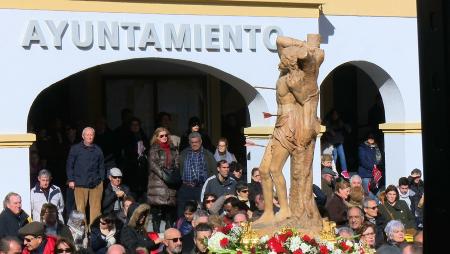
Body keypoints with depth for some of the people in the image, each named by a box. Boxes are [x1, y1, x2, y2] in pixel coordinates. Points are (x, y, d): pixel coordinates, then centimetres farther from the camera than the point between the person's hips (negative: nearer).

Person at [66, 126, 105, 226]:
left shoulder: (98, 150, 13)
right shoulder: (75, 149, 5)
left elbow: (101, 166, 18)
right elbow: (70, 165, 5)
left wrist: (102, 179, 9)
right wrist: (71, 180, -1)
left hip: (96, 184, 2)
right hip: (80, 184, -2)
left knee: (96, 208, -1)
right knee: (80, 208, -3)